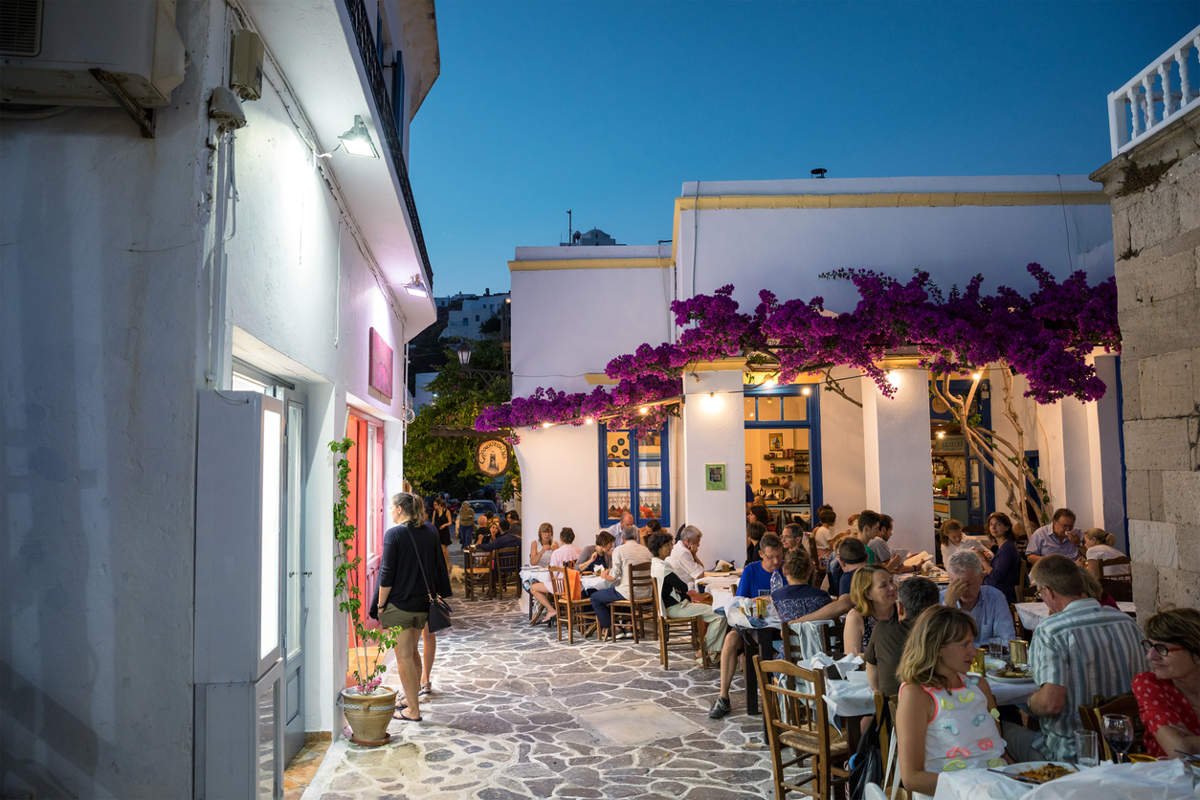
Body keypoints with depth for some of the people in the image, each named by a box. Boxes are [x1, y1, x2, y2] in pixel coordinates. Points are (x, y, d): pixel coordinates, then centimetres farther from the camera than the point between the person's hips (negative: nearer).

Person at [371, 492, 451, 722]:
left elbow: (387, 574, -14)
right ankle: (412, 697, 30)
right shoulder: (430, 532, 5)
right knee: (412, 652, 21)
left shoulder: (394, 534, -12)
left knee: (404, 657, 2)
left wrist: (380, 605, -6)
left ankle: (413, 710, 6)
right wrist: (436, 595, 18)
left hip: (399, 604, -6)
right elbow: (439, 566, 10)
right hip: (422, 603, 6)